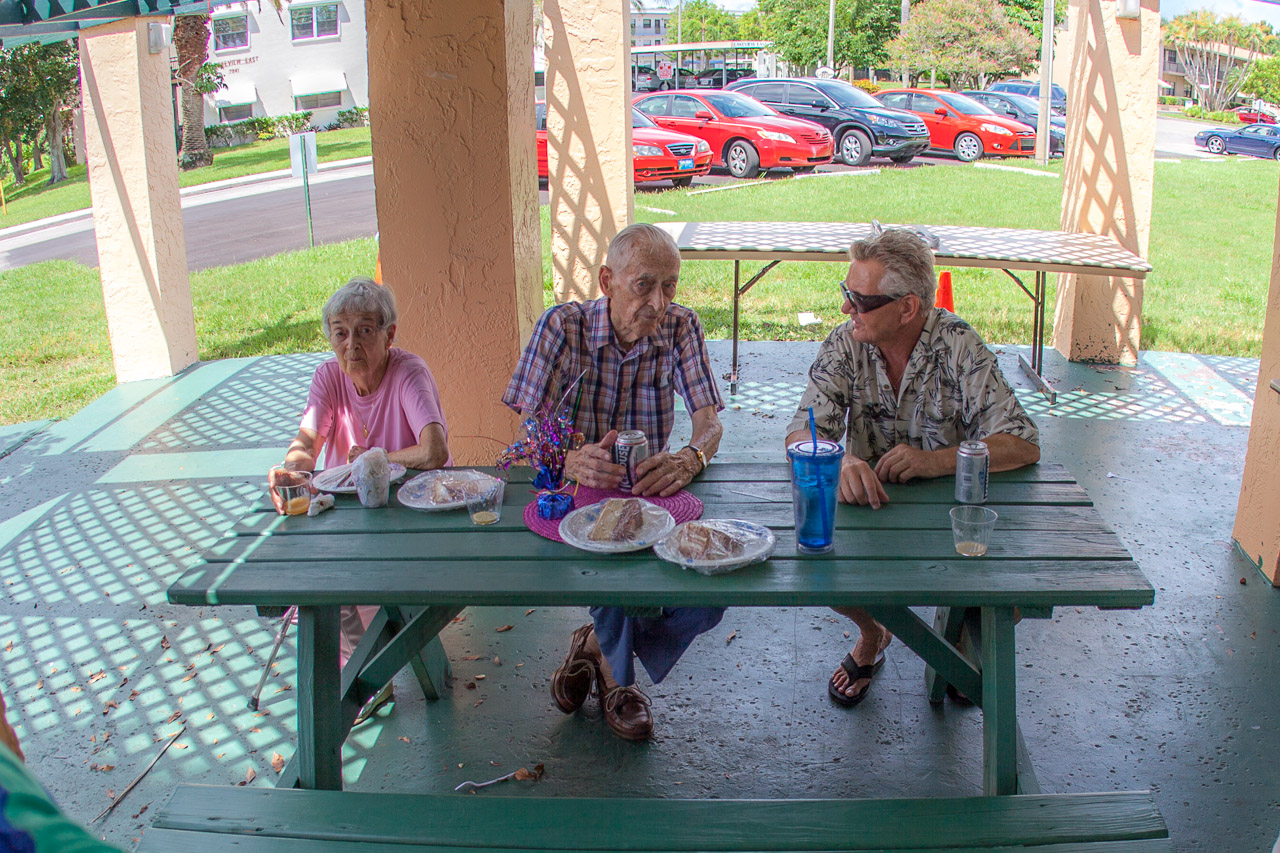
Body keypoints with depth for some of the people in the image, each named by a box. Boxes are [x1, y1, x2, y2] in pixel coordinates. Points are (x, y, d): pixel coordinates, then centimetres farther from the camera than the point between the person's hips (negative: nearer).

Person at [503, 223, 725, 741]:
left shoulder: (681, 328, -4)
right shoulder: (563, 326, -11)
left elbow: (709, 417, -11)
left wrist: (690, 457, -37)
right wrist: (569, 459, -40)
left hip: (650, 496, 3)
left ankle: (602, 644, 11)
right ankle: (619, 678, 0)